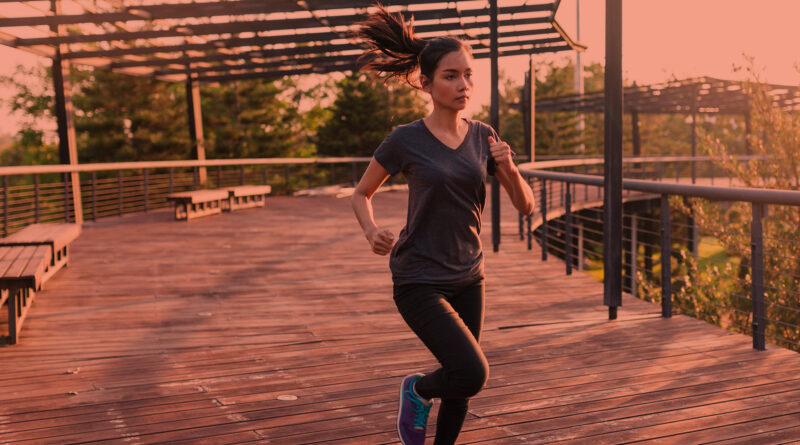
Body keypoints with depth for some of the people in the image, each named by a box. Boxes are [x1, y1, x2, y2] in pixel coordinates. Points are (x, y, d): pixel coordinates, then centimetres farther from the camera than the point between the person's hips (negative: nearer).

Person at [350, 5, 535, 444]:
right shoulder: (405, 140, -9)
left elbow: (525, 204, 5)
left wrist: (509, 167, -15)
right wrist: (372, 231, -17)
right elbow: (361, 194, 3)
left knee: (461, 386, 12)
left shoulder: (483, 137, 2)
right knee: (472, 373, -19)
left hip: (467, 278, 5)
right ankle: (418, 389, 13)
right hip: (419, 281, -5)